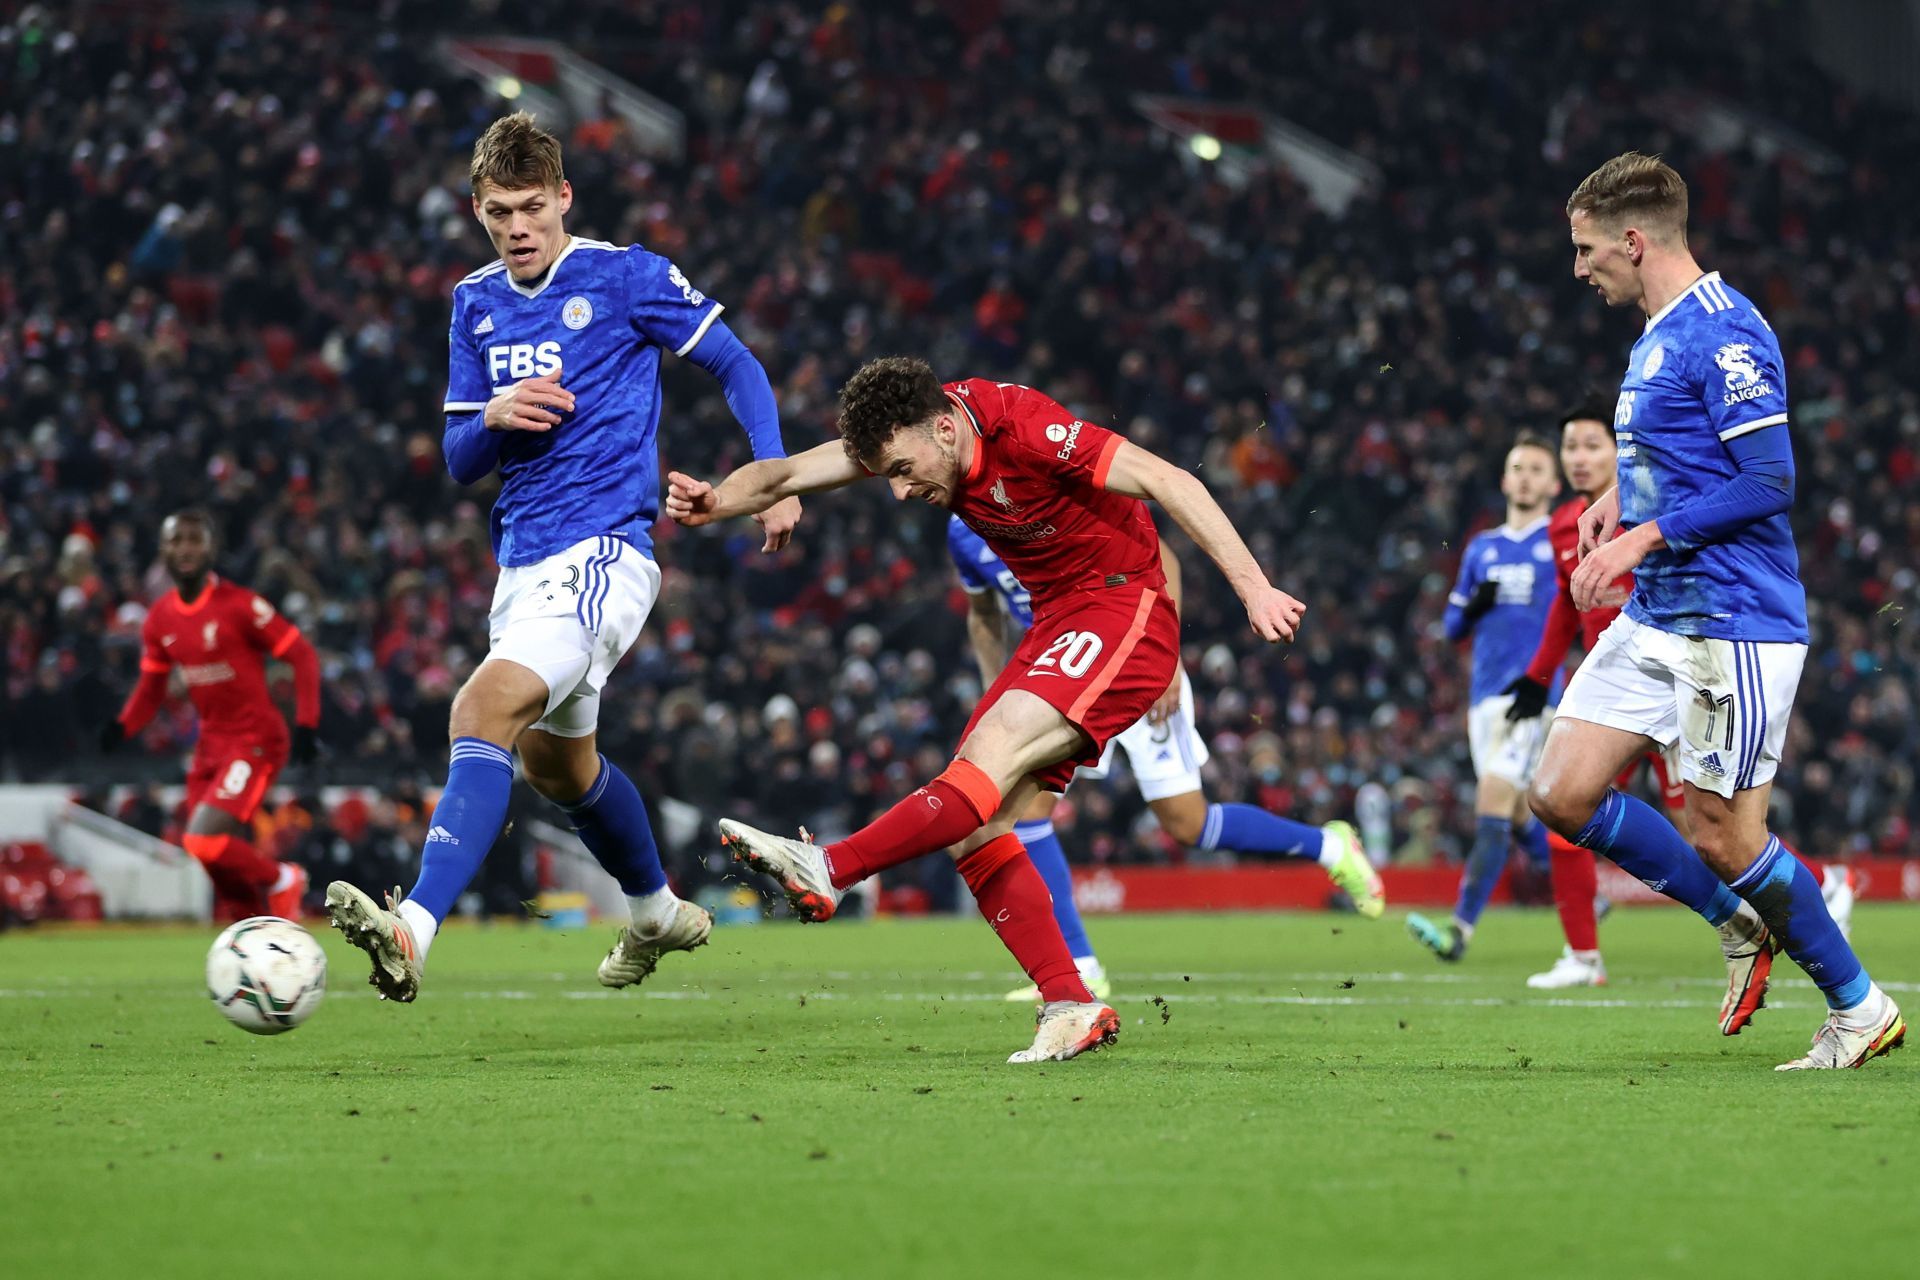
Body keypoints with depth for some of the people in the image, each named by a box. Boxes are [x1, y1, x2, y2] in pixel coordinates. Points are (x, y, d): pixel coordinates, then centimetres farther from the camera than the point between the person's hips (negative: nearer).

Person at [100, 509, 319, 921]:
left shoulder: (239, 605, -14)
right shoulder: (160, 618, 6)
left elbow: (303, 656, -10)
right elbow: (152, 687, 16)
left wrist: (306, 726, -19)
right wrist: (122, 727, -3)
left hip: (256, 742, -7)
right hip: (211, 744, 7)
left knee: (205, 839, -21)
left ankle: (282, 880, 4)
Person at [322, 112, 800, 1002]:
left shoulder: (627, 277, -5)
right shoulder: (475, 304, 11)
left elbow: (735, 367, 3)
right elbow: (458, 460, 13)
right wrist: (495, 419, -10)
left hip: (602, 552, -8)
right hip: (522, 562, 8)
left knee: (487, 706, -28)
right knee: (556, 762, 23)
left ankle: (414, 928, -41)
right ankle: (658, 914, 49)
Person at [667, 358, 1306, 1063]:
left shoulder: (1026, 428, -23)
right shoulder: (906, 433, -2)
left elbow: (1170, 483, -24)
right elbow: (785, 475, -5)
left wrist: (1253, 588, -28)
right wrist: (716, 501, -27)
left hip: (1124, 616, -9)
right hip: (1056, 626, 9)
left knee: (993, 753, -27)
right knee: (974, 824, -4)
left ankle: (827, 871, -32)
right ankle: (1070, 1006, -5)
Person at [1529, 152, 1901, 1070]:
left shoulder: (1722, 332, -16)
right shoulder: (1658, 336, 14)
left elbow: (1768, 482, -21)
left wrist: (1644, 536, -21)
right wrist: (1617, 497, 10)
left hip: (1733, 623, -10)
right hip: (1657, 618, 10)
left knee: (1722, 837, -6)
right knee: (1562, 796, 2)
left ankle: (1860, 1010, 11)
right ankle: (1741, 927, 17)